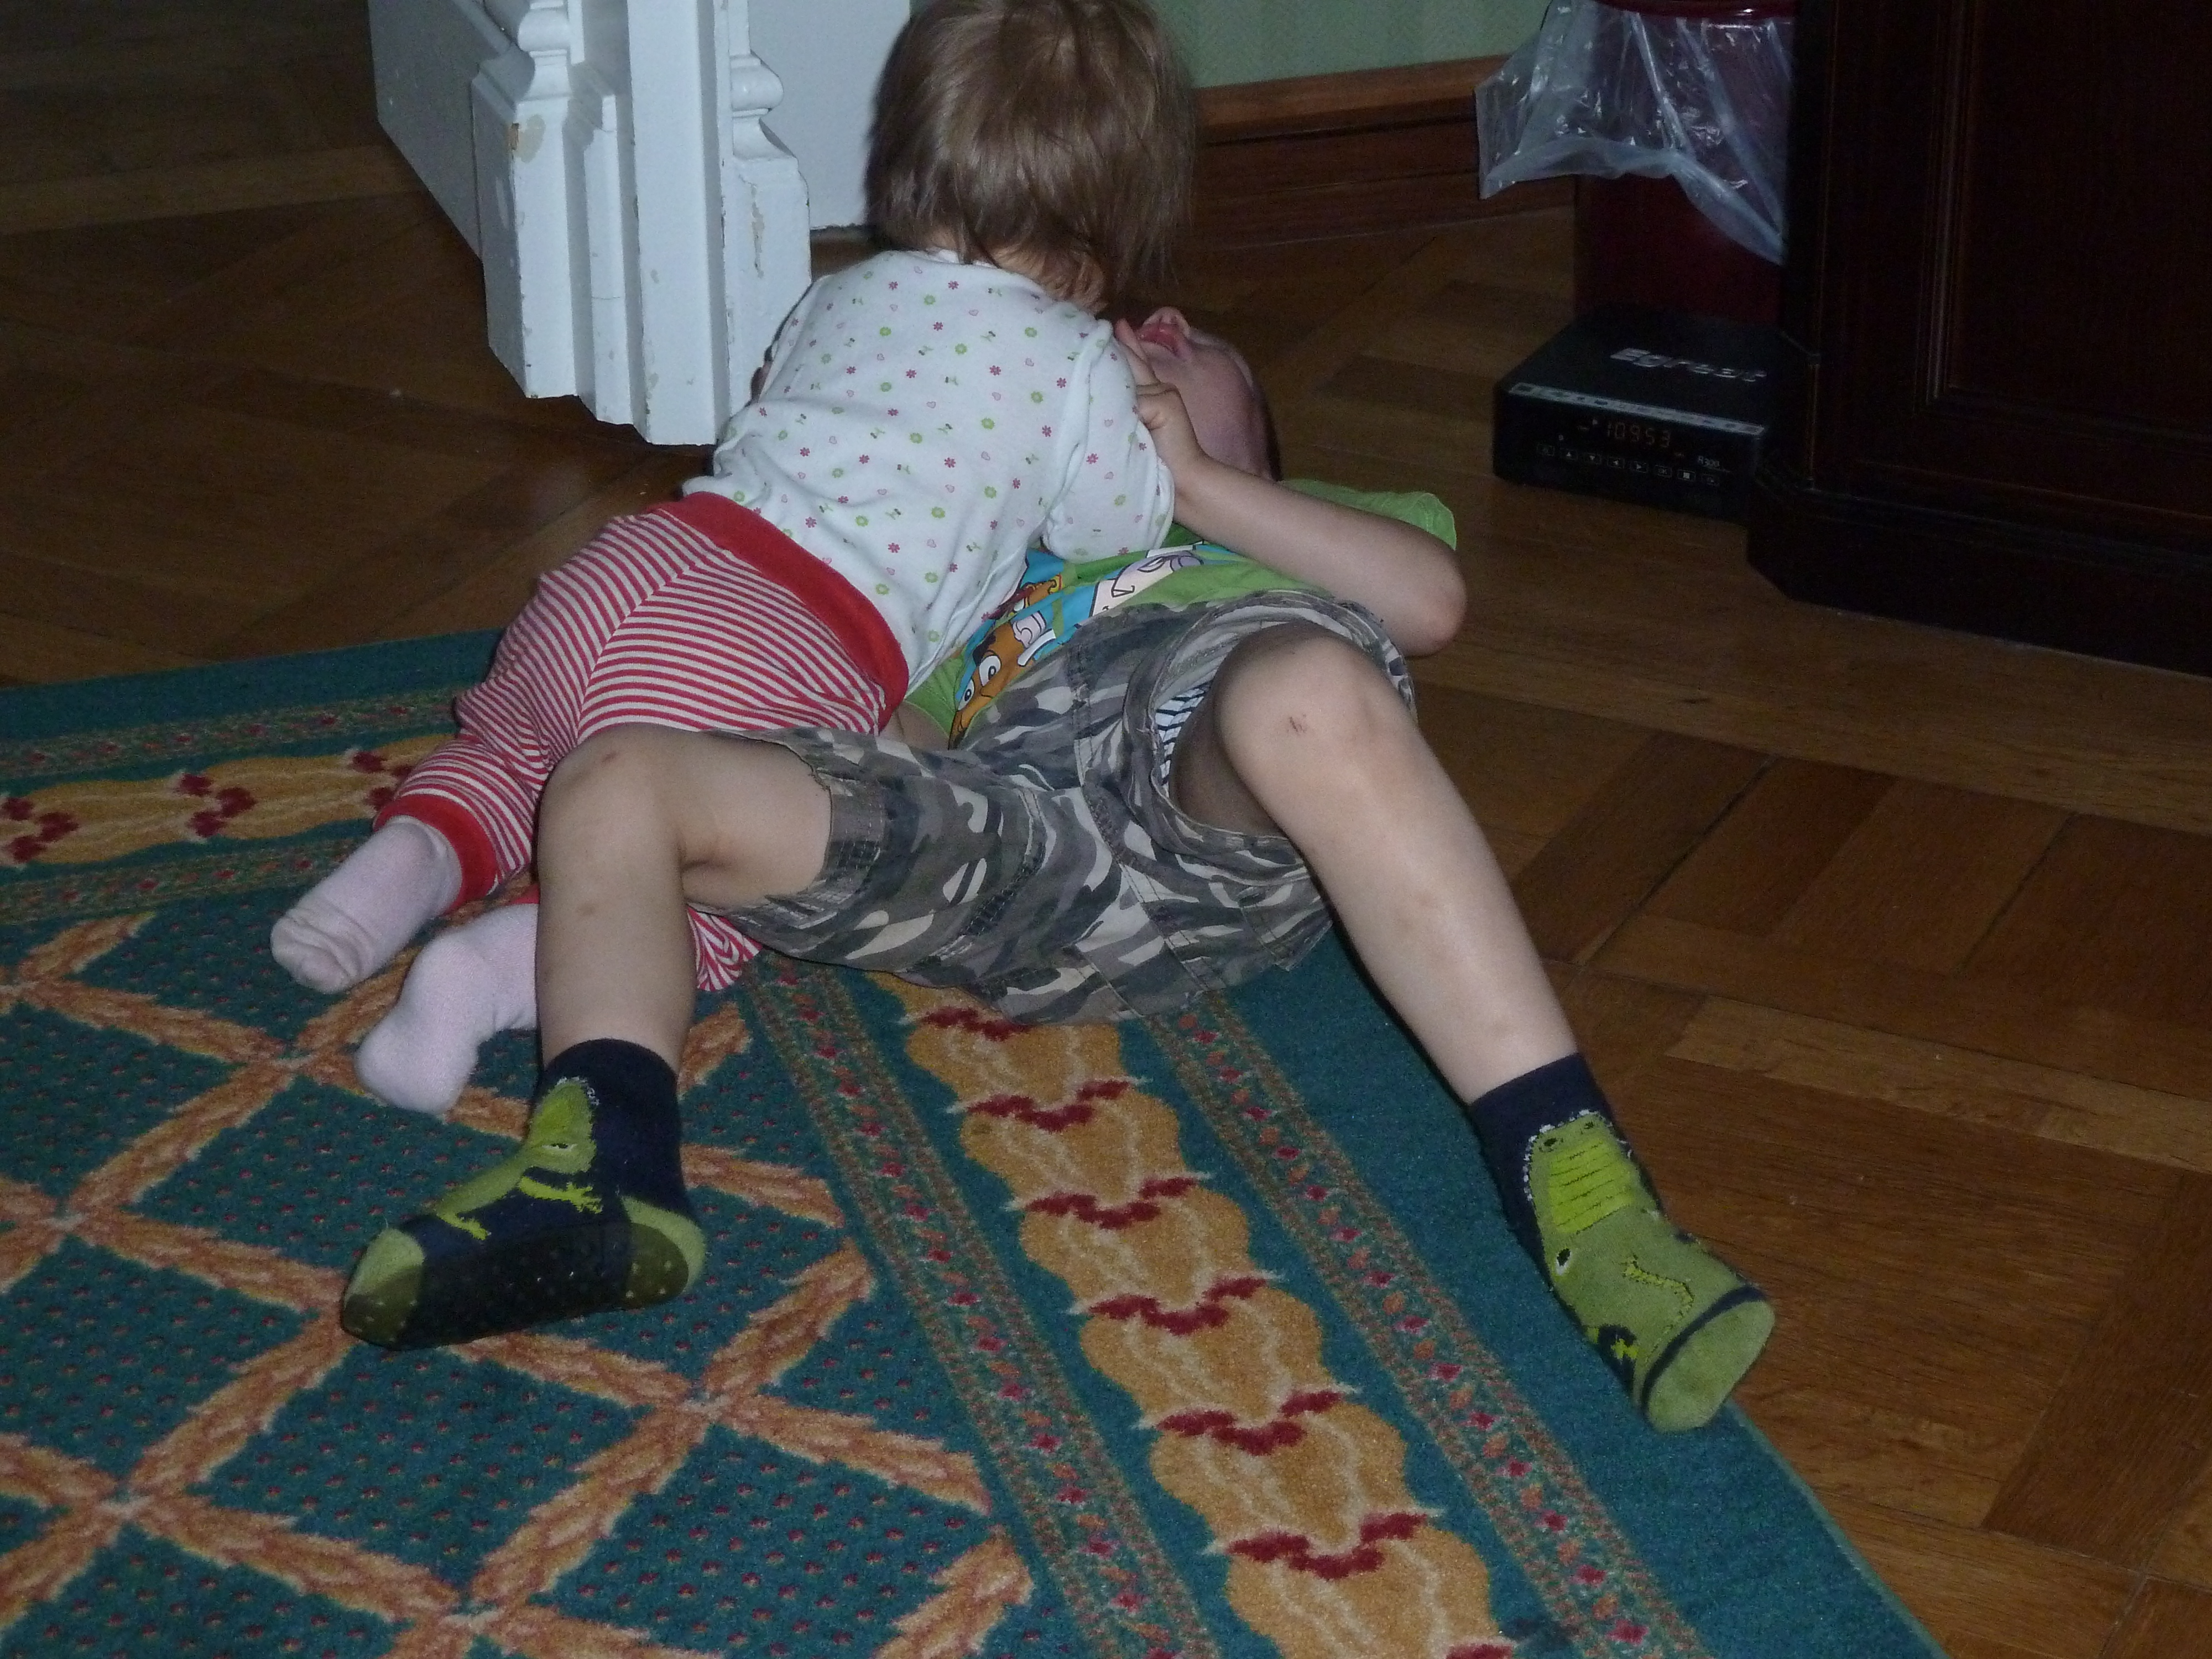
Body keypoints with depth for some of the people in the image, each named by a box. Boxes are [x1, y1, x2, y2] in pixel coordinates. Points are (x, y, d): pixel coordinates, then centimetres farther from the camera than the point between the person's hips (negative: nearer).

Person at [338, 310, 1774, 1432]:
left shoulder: (1295, 532, 43)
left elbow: (1432, 600, 18)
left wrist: (1190, 478, 15)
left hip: (1233, 828, -3)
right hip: (1016, 833, 3)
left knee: (1306, 690, -40)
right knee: (617, 780, -11)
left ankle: (1574, 1190, -46)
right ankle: (603, 1163, -36)